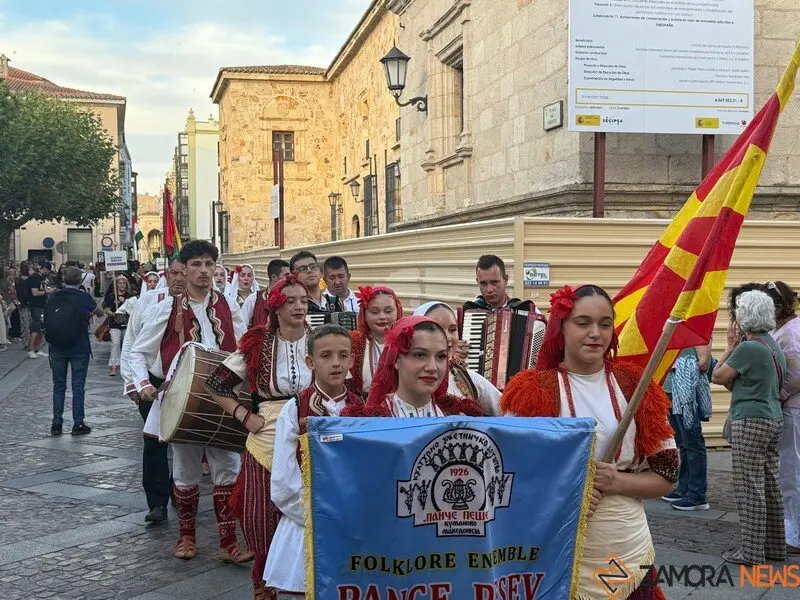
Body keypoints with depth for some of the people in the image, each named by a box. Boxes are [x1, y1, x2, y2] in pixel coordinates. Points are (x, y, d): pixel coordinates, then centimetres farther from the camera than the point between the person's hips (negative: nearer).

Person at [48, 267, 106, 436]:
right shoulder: (84, 297, -8)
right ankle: (78, 424, 5)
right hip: (79, 348, -2)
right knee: (78, 386, 4)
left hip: (57, 348, 2)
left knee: (59, 385, 10)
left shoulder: (55, 296, -3)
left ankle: (57, 424, 11)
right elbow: (100, 312, 8)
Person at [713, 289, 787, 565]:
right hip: (773, 420, 9)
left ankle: (752, 551, 1)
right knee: (770, 486, 14)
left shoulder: (748, 348, -17)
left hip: (750, 421, -9)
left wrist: (731, 347, 1)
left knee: (749, 488, -3)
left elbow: (718, 376, -7)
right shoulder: (774, 347, 13)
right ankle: (775, 546, 22)